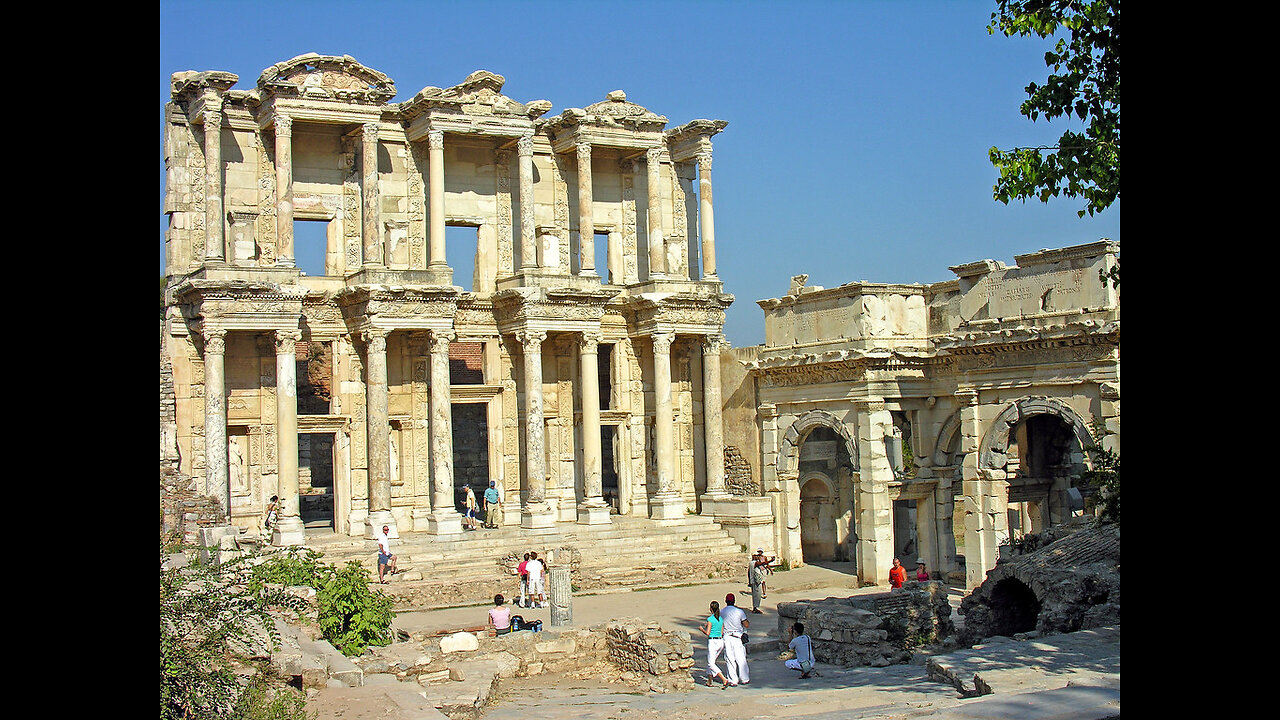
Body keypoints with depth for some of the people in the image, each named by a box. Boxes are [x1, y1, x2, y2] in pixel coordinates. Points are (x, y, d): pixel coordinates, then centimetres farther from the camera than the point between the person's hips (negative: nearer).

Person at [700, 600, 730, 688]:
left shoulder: (710, 619, -12)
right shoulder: (721, 619, 8)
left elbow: (707, 633, -15)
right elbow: (722, 632, 13)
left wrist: (702, 629, 6)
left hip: (712, 642, -7)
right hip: (721, 641, 7)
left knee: (711, 663, -5)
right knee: (711, 661, 21)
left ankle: (724, 680, -18)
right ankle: (709, 681, 23)